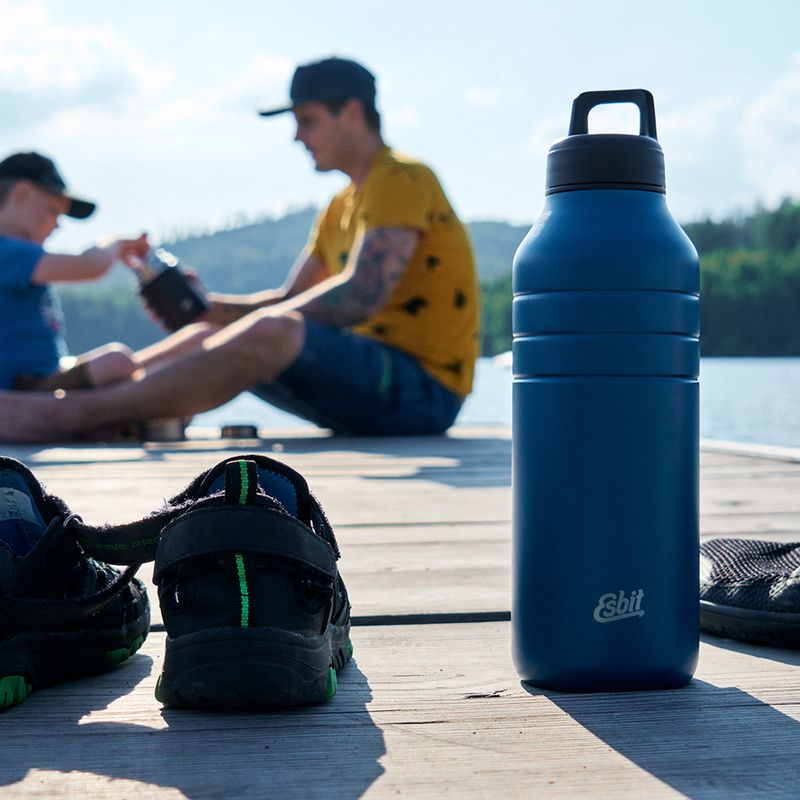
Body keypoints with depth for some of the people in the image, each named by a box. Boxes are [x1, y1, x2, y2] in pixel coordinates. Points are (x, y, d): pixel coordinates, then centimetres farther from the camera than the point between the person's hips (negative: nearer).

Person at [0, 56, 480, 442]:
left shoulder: (402, 180, -10)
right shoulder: (342, 207, 21)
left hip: (423, 390, -10)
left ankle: (69, 415, -30)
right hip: (376, 373, 10)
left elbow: (360, 297, -23)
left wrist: (237, 315, -18)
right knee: (211, 340, 10)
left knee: (271, 334, -31)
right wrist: (205, 307, -2)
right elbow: (288, 300, 17)